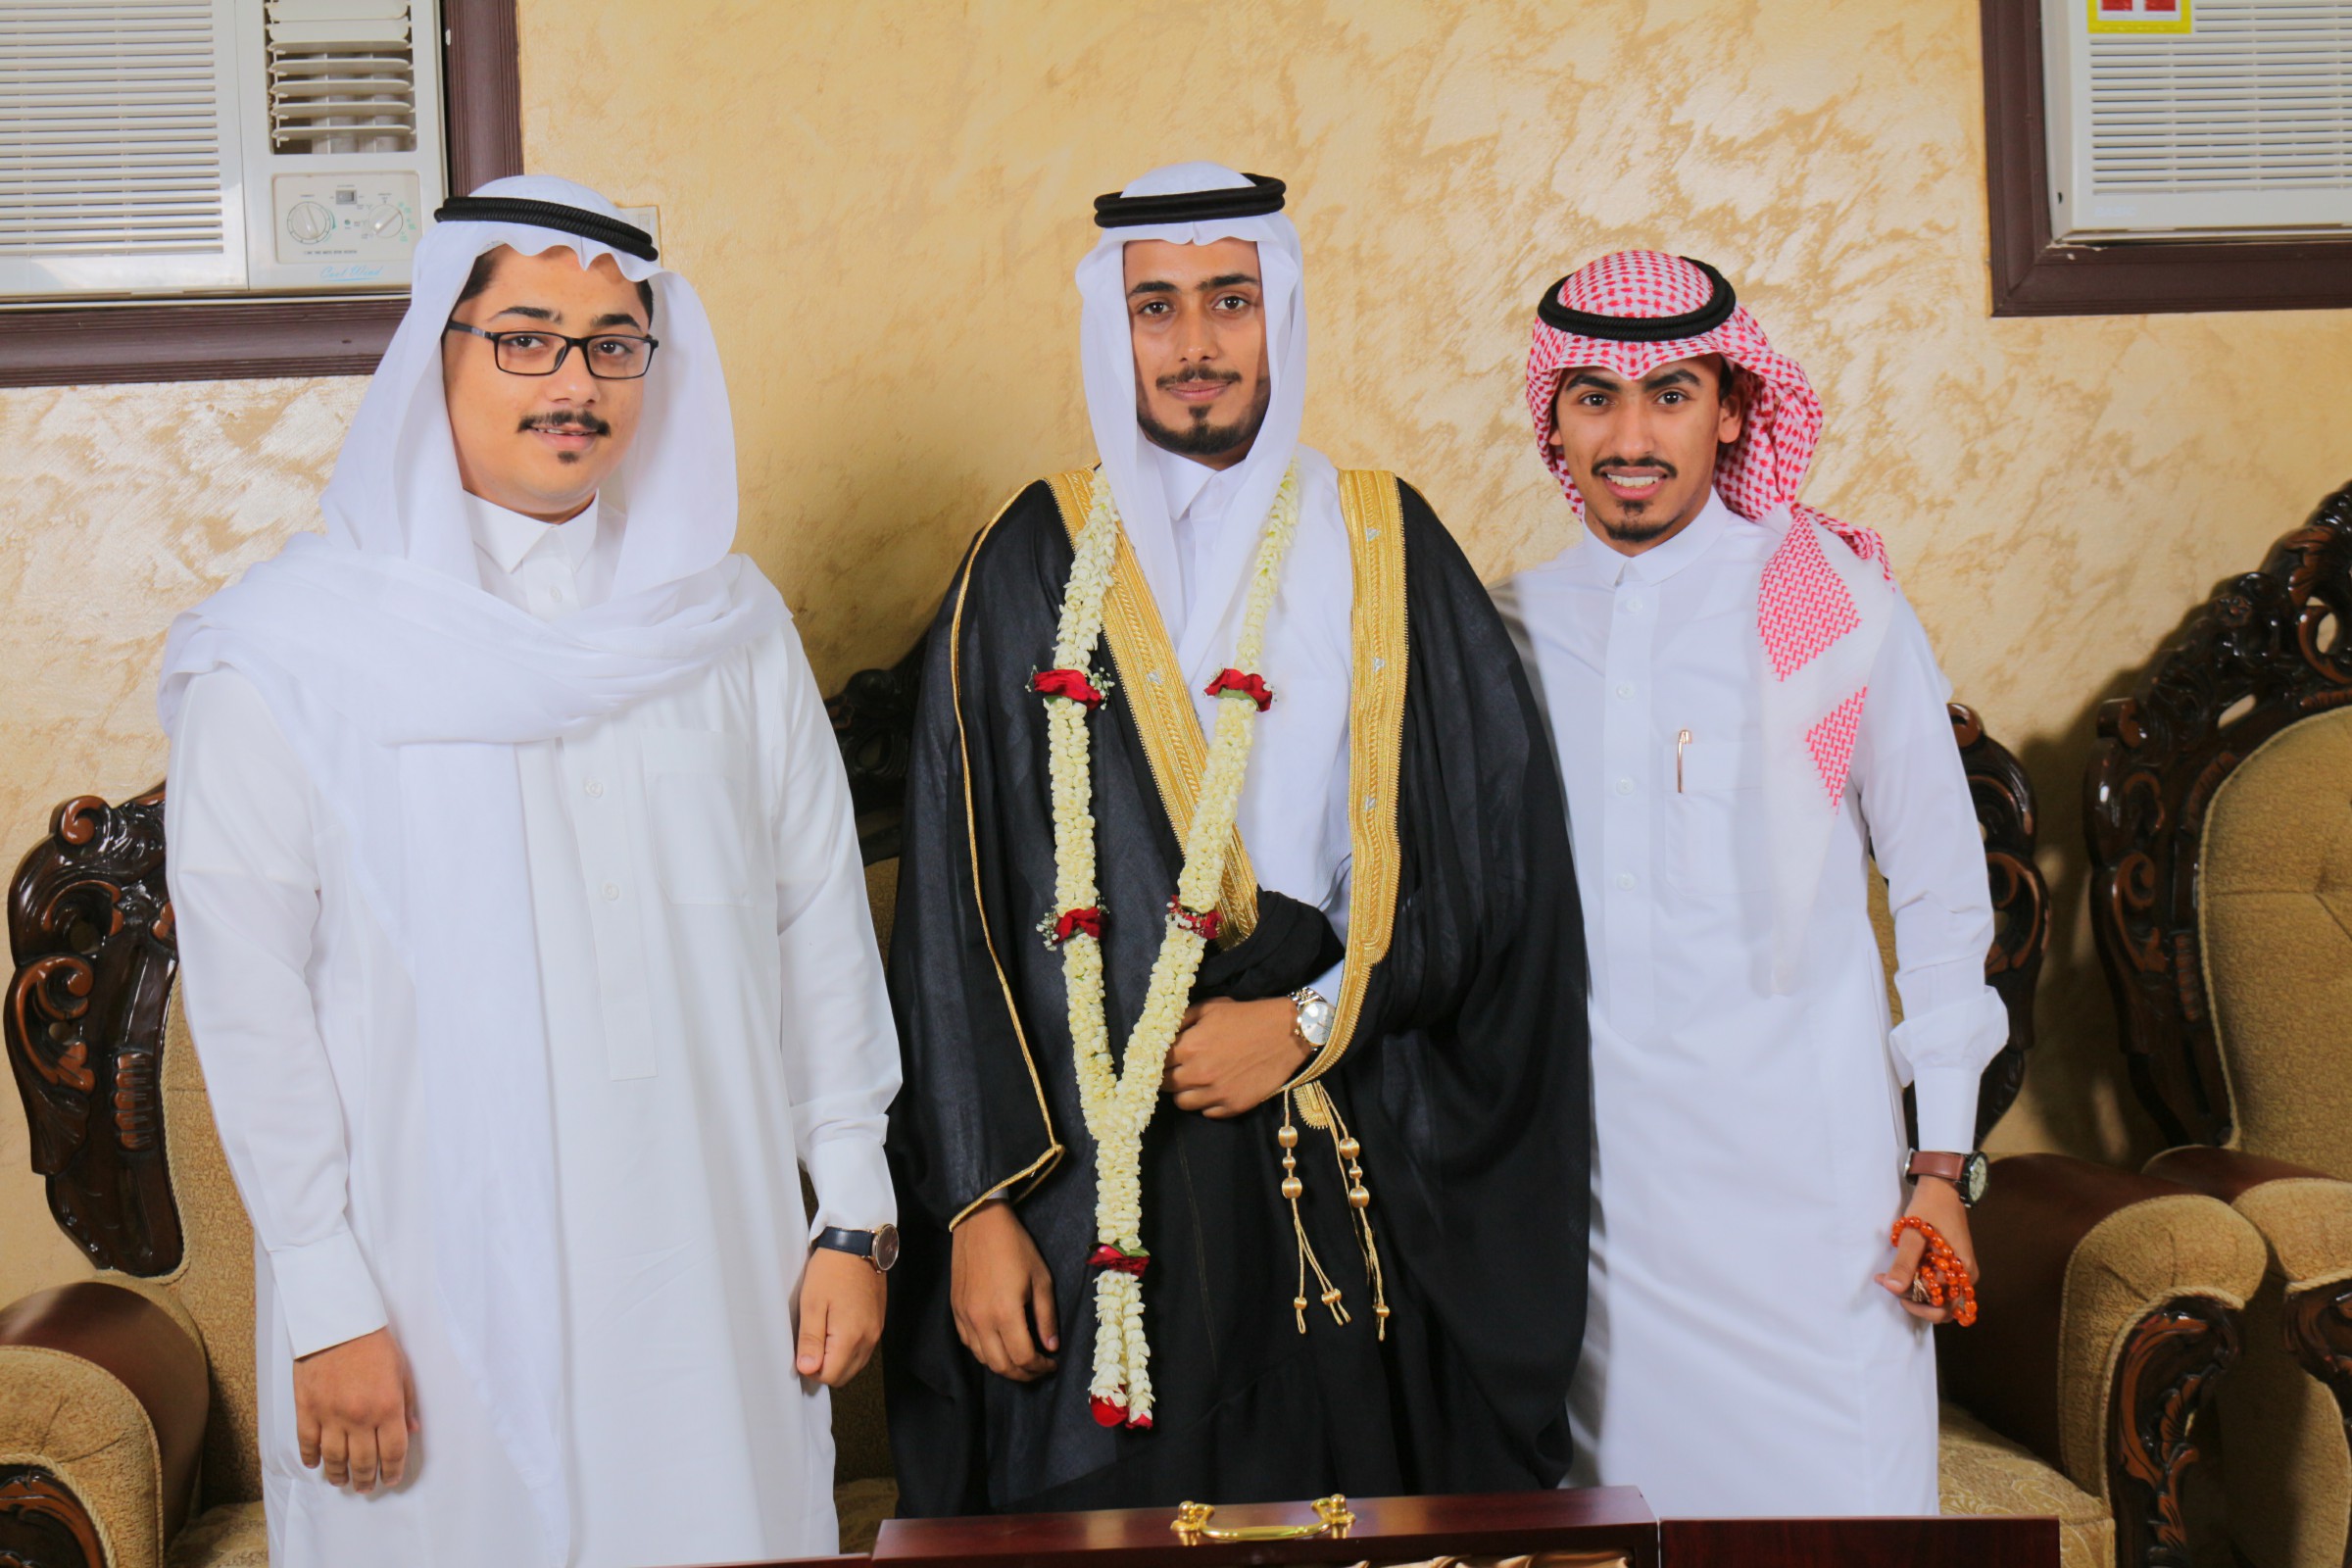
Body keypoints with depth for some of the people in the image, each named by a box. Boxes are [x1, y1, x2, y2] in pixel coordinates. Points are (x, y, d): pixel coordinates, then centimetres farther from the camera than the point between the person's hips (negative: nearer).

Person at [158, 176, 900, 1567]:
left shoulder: (727, 622, 5)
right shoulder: (289, 652, -5)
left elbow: (821, 919, 6)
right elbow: (247, 993, -6)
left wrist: (854, 1215, 5)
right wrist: (327, 1305, -8)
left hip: (712, 1268, 3)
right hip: (440, 1280, -3)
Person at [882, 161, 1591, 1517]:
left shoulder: (1388, 554, 6)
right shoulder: (1031, 568, 4)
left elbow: (1500, 856, 3)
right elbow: (953, 908, 1)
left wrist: (1313, 1021, -8)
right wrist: (975, 1204, -5)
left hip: (1357, 1198, 1)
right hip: (1096, 1188, 0)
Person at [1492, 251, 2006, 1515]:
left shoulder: (1838, 609, -2)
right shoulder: (1508, 634, 6)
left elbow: (1942, 897, 3)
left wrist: (1943, 1167, -1)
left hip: (1802, 1169, -2)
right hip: (1580, 1166, 3)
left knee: (1835, 1500, -2)